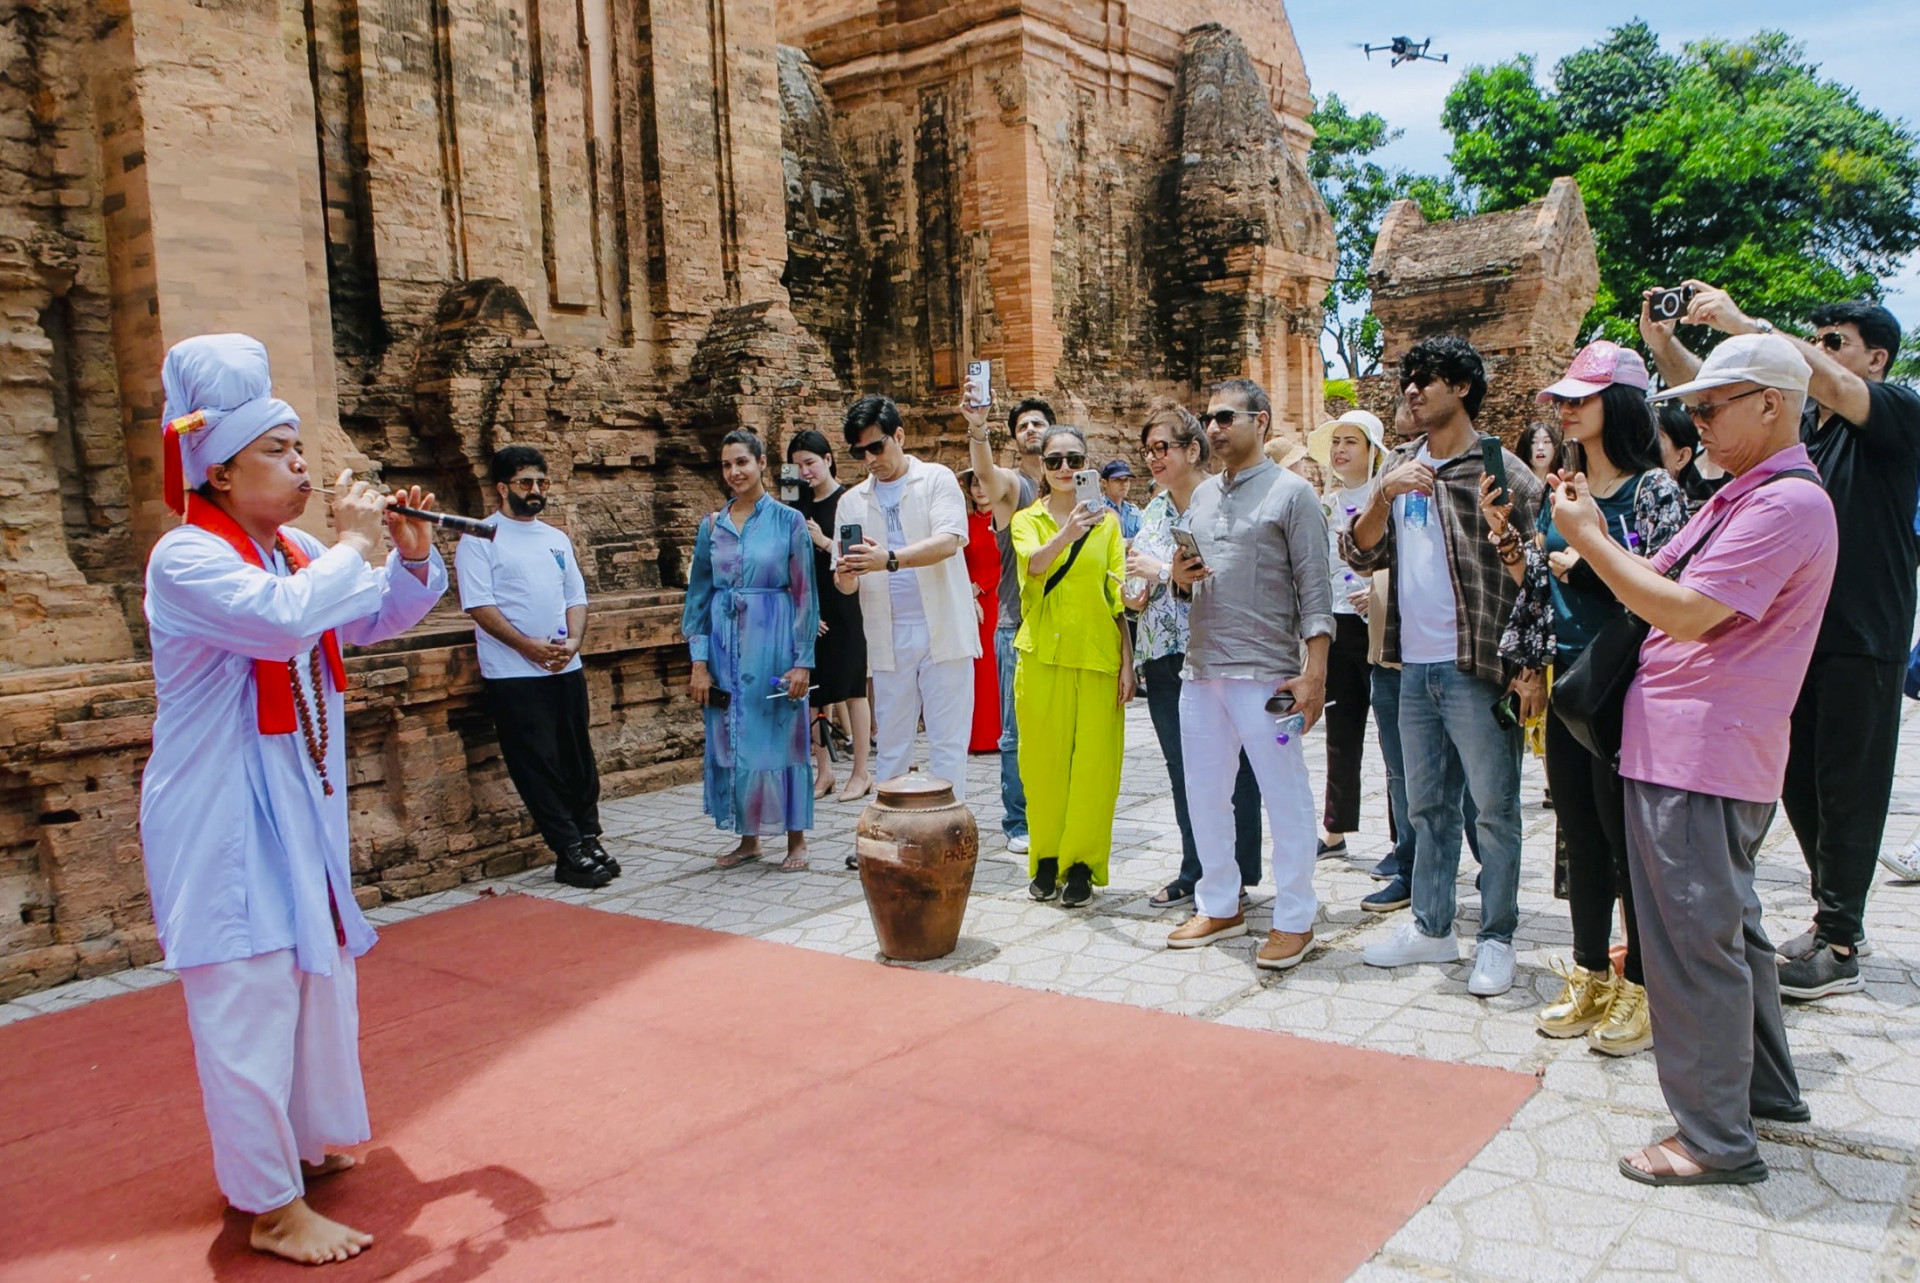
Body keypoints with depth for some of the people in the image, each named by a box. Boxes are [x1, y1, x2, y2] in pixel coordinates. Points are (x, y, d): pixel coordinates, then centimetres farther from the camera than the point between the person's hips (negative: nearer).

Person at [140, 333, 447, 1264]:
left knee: (321, 976, 19)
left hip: (303, 806, 9)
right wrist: (354, 542, -22)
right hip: (223, 819, -9)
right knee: (250, 1001, -4)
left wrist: (411, 557, 2)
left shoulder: (295, 551, 8)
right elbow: (285, 620, -36)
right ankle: (273, 1209, 8)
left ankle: (312, 1141, 39)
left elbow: (376, 621, 20)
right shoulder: (187, 558, -17)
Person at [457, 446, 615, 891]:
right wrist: (529, 646, -17)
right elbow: (480, 606, -10)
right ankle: (569, 852, 2)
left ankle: (588, 841, 18)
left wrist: (573, 642, -5)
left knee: (579, 759, 8)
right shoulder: (479, 540, -3)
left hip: (566, 669, 6)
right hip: (512, 674, -5)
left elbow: (575, 598, 13)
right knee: (537, 766, -2)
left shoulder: (557, 539, 15)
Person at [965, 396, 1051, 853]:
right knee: (1019, 731, 0)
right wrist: (977, 427, -44)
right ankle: (1018, 824, 9)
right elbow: (984, 469, -26)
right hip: (1018, 626, -4)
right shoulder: (1010, 483, -2)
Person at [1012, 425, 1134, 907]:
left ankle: (1081, 864, 11)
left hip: (1097, 655, 0)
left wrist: (1127, 662, 0)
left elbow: (1120, 596, 6)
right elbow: (1033, 564, -16)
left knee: (1093, 761, 0)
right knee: (1044, 759, 4)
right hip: (1043, 655, 0)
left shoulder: (1106, 520, 8)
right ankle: (1047, 860, 18)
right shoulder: (1027, 519, 6)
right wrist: (1068, 533, -36)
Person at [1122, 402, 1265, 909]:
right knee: (1182, 771, 12)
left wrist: (1164, 571, -15)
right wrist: (1135, 594, -3)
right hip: (1163, 657, 7)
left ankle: (1234, 877, 14)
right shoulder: (1151, 513, 14)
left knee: (1228, 770, 3)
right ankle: (1195, 873, 23)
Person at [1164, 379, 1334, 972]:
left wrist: (1314, 673, -15)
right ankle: (1219, 906, 26)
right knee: (1204, 796, 12)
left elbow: (1314, 590, -8)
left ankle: (1295, 919, 13)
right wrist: (1180, 575, -2)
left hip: (1265, 672, -7)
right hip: (1200, 668, 7)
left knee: (1285, 797, 1)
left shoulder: (1291, 491, -3)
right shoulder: (1202, 495, 15)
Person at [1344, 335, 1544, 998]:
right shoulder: (1400, 466, 11)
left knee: (1495, 808, 3)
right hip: (1415, 666, 7)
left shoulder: (1500, 469, -7)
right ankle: (1431, 928, 28)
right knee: (1428, 805, 16)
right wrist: (1383, 496, -12)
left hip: (1478, 668, -6)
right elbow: (1360, 555, 6)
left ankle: (1497, 939, 16)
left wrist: (1533, 667, -14)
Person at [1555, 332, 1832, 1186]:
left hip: (1700, 762, -11)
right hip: (1690, 751, 11)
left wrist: (1588, 539, -14)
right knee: (1727, 925, 21)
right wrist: (1593, 537, 2)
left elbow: (1684, 613, -22)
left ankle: (1716, 1140, 8)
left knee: (1695, 941, -4)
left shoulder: (1787, 502, -15)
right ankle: (1765, 1088, 37)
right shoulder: (1740, 498, 18)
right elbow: (1656, 583, 14)